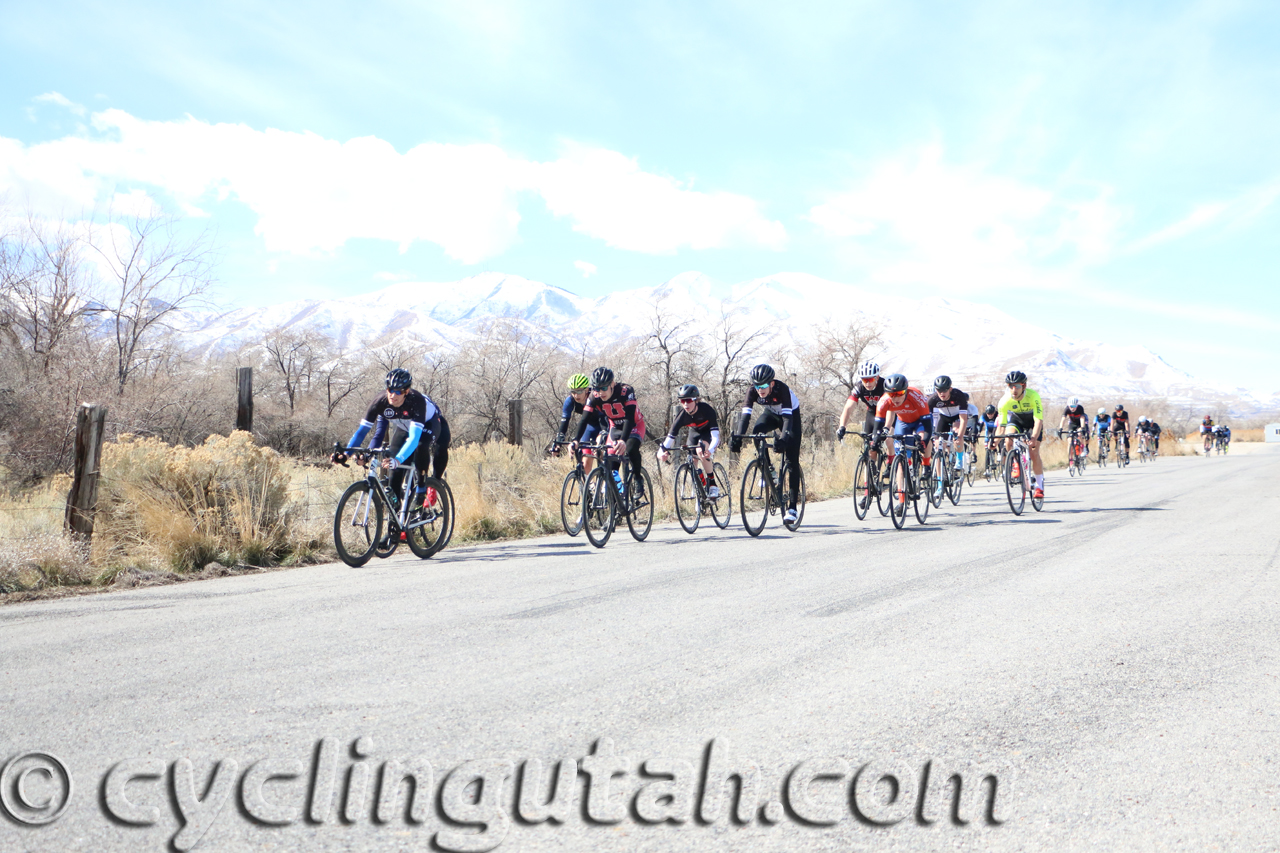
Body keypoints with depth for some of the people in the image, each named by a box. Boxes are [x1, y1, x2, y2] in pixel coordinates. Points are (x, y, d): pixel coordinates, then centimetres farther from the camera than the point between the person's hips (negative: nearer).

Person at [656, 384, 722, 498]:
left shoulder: (706, 409, -36)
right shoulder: (682, 415, -27)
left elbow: (715, 434, -41)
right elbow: (671, 436, -28)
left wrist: (711, 450, -59)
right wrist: (663, 451, -48)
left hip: (709, 431, -5)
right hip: (695, 432, 5)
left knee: (701, 451, -31)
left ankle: (713, 485, -23)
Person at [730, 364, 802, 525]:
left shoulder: (781, 389, -36)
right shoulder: (752, 391, -25)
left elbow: (787, 417, -43)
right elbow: (745, 415, -32)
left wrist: (783, 439, -58)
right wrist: (737, 437, -47)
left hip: (791, 414, -4)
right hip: (771, 413, 4)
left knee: (792, 461, -13)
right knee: (757, 431, -31)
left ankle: (792, 508, -12)